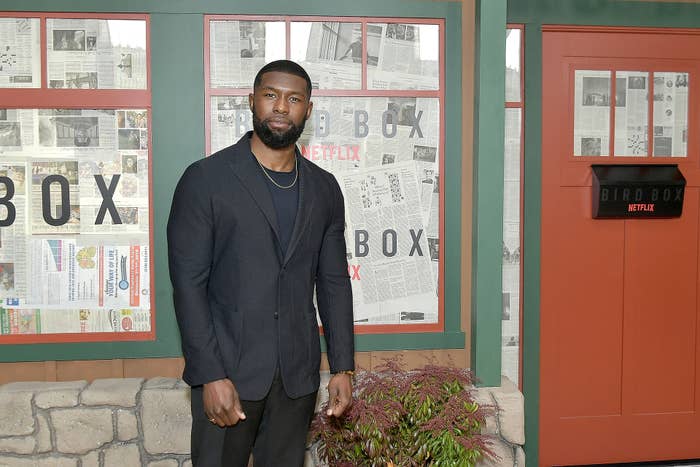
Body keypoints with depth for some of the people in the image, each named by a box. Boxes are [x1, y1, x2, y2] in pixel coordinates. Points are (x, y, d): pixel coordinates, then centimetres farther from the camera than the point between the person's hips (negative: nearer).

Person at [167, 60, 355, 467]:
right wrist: (211, 375, -14)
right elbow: (188, 283, -9)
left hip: (297, 373, 4)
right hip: (227, 371, -3)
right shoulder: (205, 180, -6)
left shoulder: (324, 189, 6)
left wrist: (343, 367, 5)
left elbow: (334, 282, 10)